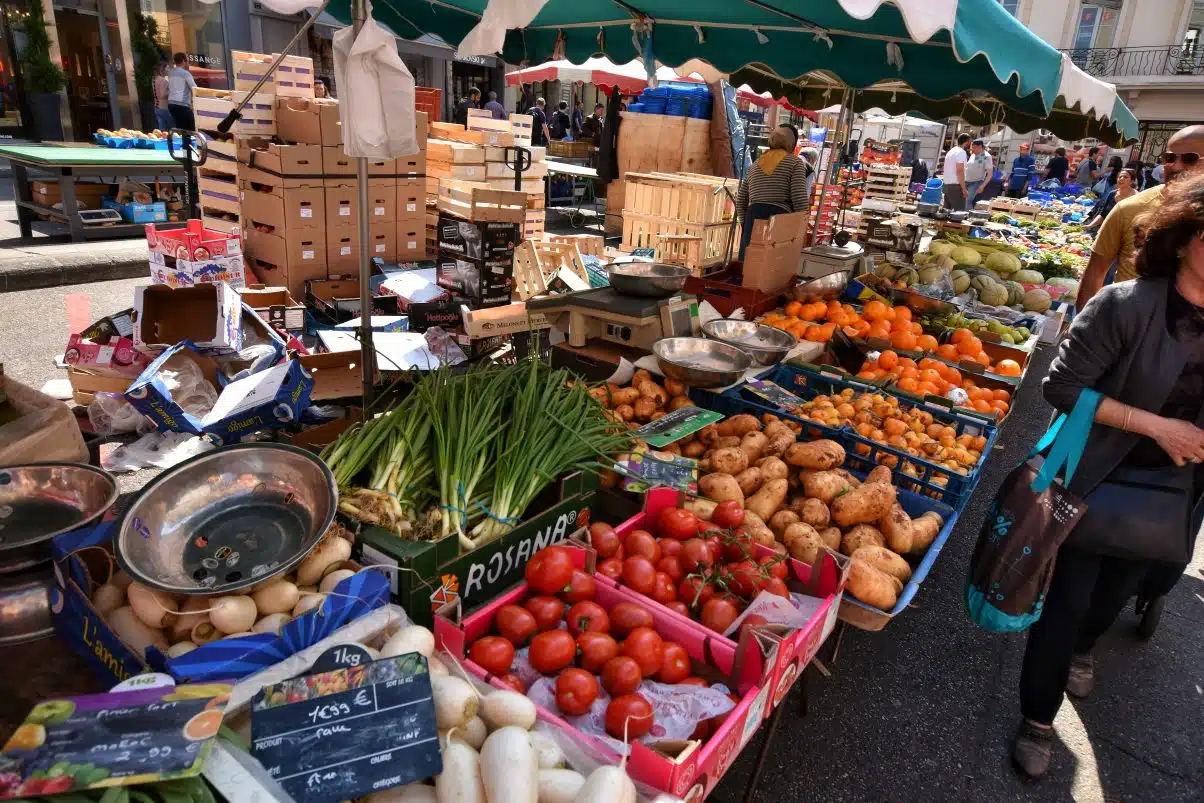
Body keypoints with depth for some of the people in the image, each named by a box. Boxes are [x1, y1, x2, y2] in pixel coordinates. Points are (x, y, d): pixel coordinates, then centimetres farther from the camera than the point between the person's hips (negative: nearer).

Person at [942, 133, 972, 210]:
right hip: (956, 186, -9)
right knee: (958, 212, -9)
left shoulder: (951, 151, 18)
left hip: (947, 184, 9)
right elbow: (960, 171, -18)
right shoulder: (961, 152, -10)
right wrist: (964, 189, -18)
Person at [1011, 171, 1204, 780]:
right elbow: (1063, 387, -20)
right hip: (1095, 480, -5)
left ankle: (1081, 647, 57)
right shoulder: (1126, 306, -20)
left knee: (1119, 587, 25)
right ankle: (1037, 717, 22)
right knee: (1067, 598, 2)